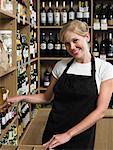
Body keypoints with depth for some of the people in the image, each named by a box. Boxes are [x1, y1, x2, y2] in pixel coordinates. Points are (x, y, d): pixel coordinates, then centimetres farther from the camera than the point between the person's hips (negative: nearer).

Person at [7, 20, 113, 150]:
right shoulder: (61, 66, 1)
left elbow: (100, 111, -14)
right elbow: (47, 97, 12)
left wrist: (68, 134, -18)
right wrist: (22, 98, -3)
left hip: (82, 136, -2)